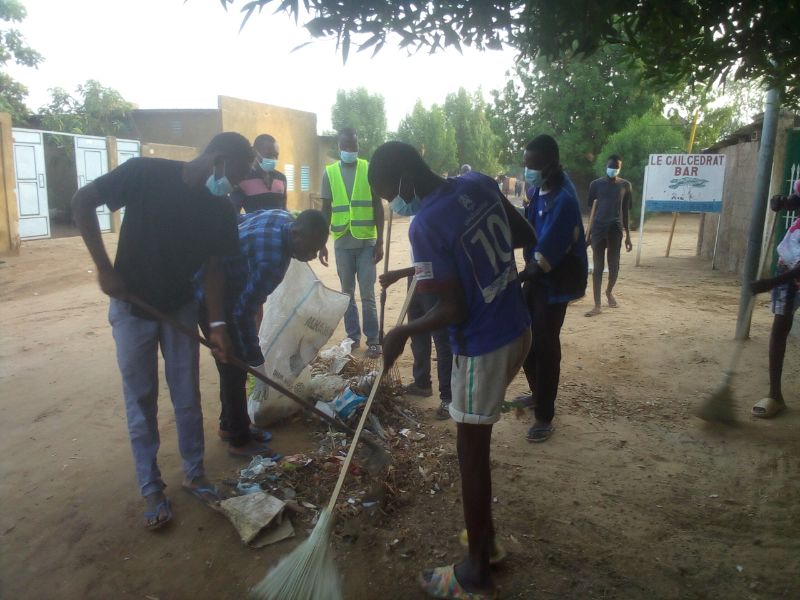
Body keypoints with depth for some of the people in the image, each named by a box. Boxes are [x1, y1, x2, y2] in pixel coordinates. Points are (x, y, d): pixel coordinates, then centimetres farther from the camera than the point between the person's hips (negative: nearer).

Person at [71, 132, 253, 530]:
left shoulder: (220, 209, -7)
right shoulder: (145, 173, -18)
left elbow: (213, 268, -3)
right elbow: (82, 202, -12)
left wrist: (217, 324, -11)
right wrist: (104, 268, -17)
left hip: (181, 308, 3)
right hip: (131, 307, -3)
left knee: (187, 396, 9)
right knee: (141, 400, 5)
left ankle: (194, 474, 27)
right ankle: (151, 488, 20)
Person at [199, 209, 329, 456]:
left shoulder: (284, 218, -7)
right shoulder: (271, 260, -35)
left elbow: (235, 221, 10)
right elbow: (243, 313, -31)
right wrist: (257, 362, -23)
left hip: (222, 289, 10)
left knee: (234, 364, 17)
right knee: (235, 368, -2)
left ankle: (229, 425, 31)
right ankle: (239, 440, 11)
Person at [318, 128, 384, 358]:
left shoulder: (369, 169, 1)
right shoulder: (330, 172, 5)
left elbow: (378, 207, 2)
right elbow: (326, 210, 8)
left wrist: (380, 241, -3)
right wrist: (322, 243, 5)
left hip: (366, 241, -2)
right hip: (342, 242, 2)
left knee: (367, 293, -1)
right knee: (347, 292, 10)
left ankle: (373, 339, 6)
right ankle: (353, 336, 21)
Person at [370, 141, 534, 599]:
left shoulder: (426, 226, -22)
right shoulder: (479, 183, 0)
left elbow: (455, 311, -21)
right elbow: (527, 236, 10)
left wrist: (403, 332, -6)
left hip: (483, 348, -8)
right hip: (519, 330, 9)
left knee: (472, 453, 7)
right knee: (477, 441, 23)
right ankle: (486, 535, 41)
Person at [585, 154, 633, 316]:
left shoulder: (625, 185, 6)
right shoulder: (596, 184, 3)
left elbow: (625, 211, 10)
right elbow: (592, 210, 6)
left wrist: (628, 235, 10)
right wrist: (588, 233, 4)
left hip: (615, 229, 1)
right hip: (598, 229, -1)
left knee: (614, 265, 9)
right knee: (597, 266, -2)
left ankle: (609, 292, 38)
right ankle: (597, 305, 0)